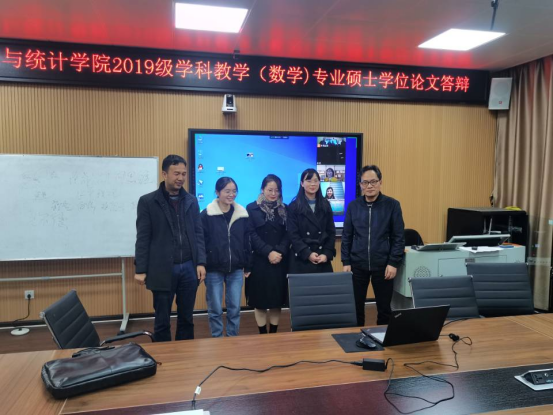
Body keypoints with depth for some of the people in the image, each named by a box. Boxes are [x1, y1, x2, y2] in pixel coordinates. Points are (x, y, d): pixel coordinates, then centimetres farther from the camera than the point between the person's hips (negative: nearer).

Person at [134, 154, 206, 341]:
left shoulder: (191, 201, 8)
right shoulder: (147, 201, -2)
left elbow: (198, 234, 7)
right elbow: (143, 238, -3)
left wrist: (201, 263, -1)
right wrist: (140, 269, -6)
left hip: (189, 268, 3)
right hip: (162, 270, -3)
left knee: (186, 318, 13)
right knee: (162, 321, 9)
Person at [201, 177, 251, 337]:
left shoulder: (242, 214, 4)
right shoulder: (207, 214, -6)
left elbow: (247, 242, 8)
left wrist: (247, 266, 9)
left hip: (236, 269, 3)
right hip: (214, 269, -3)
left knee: (234, 308, 9)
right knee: (215, 309, 6)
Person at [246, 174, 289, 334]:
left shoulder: (284, 209, 9)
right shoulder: (252, 208, 0)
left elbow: (288, 234, 3)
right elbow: (251, 235, -7)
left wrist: (280, 252, -13)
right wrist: (268, 252, -16)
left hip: (279, 261, 3)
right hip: (259, 261, -2)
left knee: (277, 298, 6)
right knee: (260, 298, 3)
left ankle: (274, 333, 19)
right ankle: (262, 334, 15)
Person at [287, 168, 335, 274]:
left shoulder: (325, 205, 10)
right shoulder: (294, 206, 0)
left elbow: (331, 232, 7)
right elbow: (293, 235, -6)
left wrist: (327, 254, -5)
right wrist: (307, 254, -15)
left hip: (323, 259, 3)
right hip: (301, 259, -2)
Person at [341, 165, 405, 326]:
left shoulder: (392, 205, -3)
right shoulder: (353, 206, 2)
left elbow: (399, 237, -3)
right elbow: (347, 236, 6)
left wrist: (393, 263, -8)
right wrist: (346, 262, 1)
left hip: (383, 265, -1)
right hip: (357, 265, 2)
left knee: (384, 308, 9)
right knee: (355, 307, 8)